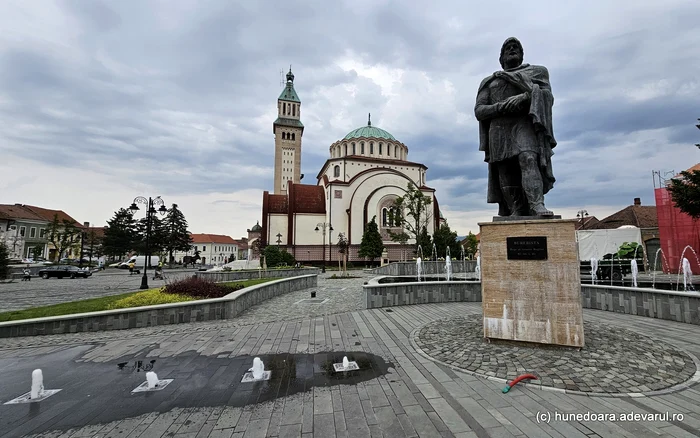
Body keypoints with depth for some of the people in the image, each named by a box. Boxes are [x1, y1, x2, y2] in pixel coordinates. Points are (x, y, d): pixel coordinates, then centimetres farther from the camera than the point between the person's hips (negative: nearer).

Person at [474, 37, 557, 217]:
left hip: (525, 124, -2)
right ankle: (515, 219, -11)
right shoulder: (488, 82, 26)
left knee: (528, 158, -29)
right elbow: (479, 111, 11)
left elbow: (546, 97, 7)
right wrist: (501, 107, -8)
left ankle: (538, 206, -40)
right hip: (499, 131, 2)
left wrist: (525, 97, -13)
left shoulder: (535, 72, 24)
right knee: (506, 178, -8)